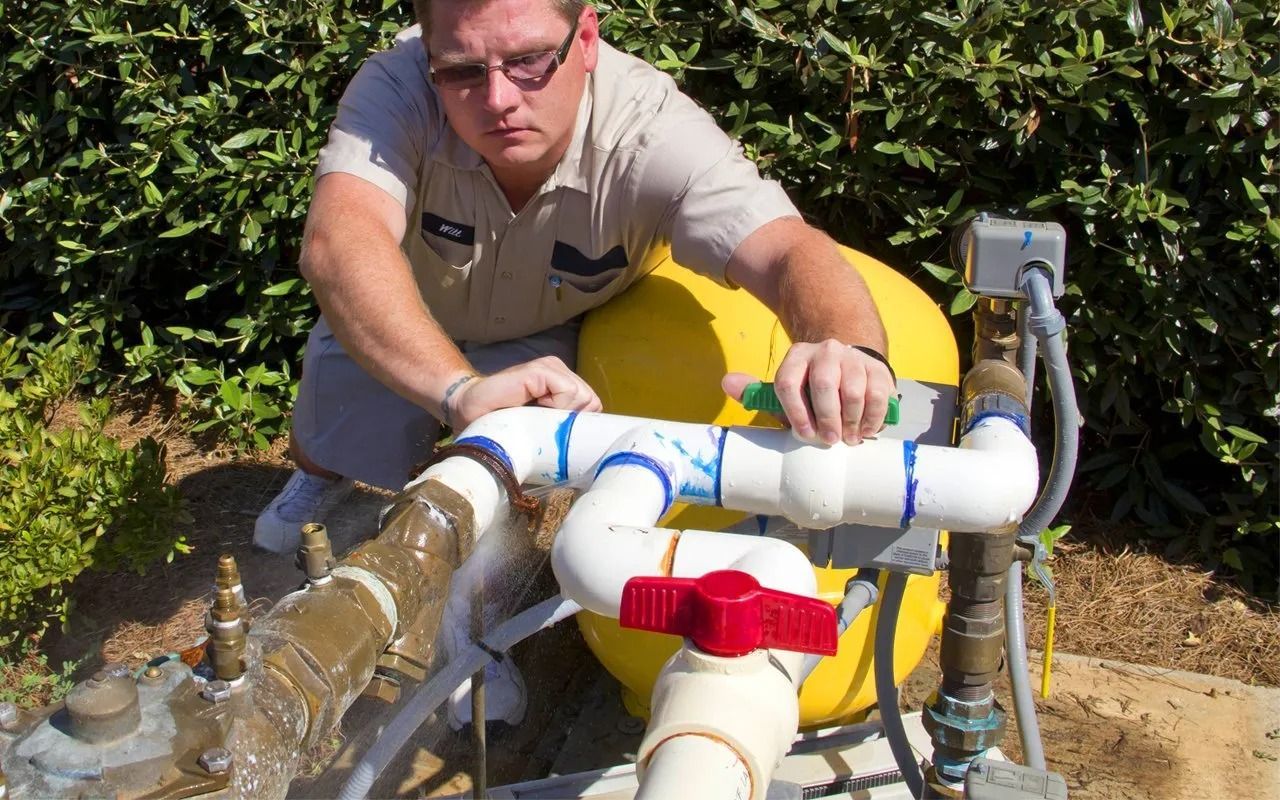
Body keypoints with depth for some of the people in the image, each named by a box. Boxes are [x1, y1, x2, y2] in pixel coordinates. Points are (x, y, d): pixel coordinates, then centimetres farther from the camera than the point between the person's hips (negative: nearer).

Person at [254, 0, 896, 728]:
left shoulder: (652, 129, -37)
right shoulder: (397, 88, -36)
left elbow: (789, 249, -50)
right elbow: (339, 239, -53)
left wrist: (851, 347, -73)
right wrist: (460, 389, -69)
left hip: (561, 342, -1)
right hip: (398, 324, 1)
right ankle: (324, 473, 36)